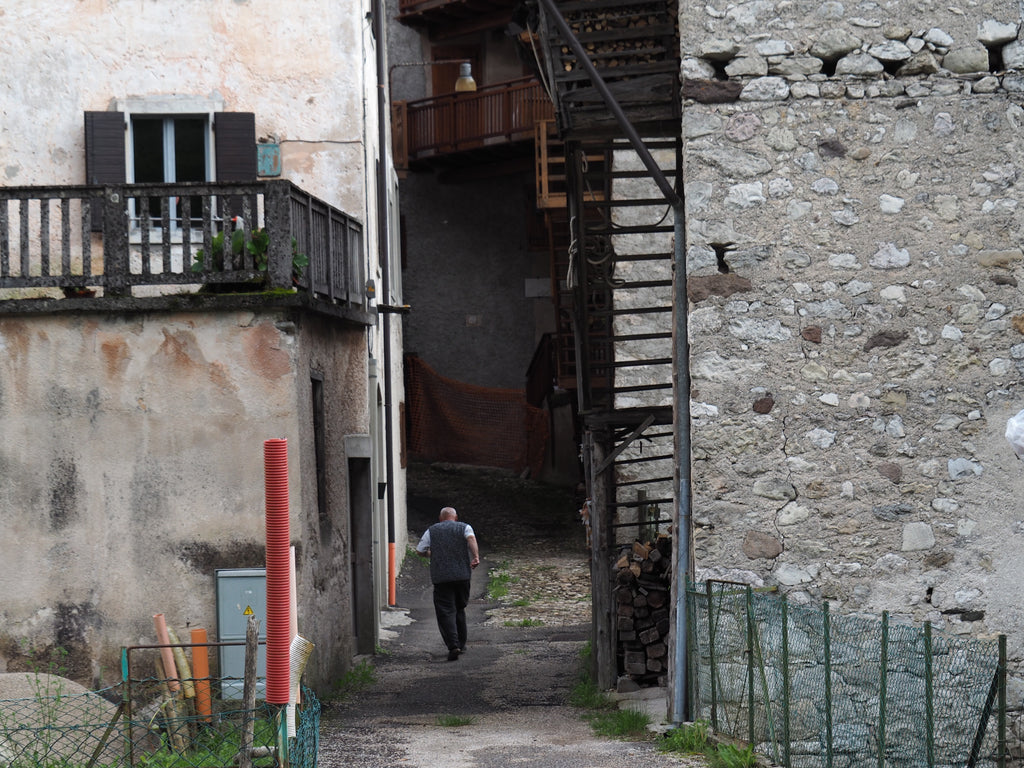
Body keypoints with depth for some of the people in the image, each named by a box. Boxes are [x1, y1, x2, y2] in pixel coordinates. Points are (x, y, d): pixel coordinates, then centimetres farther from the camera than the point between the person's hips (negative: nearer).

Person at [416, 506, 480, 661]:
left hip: (441, 577, -2)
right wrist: (476, 556, -23)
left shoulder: (432, 531, 11)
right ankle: (461, 644, 23)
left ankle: (453, 645, -21)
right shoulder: (464, 527, 9)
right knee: (459, 609, 19)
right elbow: (471, 538, -12)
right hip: (463, 575, 2)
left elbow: (420, 550, 11)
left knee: (446, 612, -5)